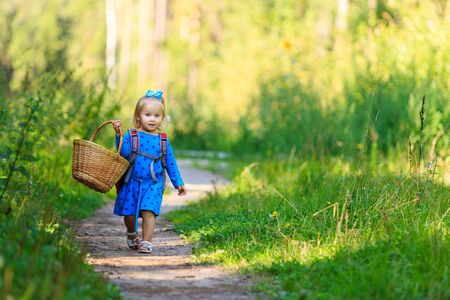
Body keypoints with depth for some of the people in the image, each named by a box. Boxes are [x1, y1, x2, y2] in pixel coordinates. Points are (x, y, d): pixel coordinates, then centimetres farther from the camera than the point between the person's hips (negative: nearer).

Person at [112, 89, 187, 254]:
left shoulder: (163, 140, 5)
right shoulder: (131, 135, -1)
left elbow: (171, 163, 11)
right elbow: (124, 152, -17)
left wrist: (178, 183, 10)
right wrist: (118, 134, -26)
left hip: (153, 183, 0)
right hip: (132, 182, 0)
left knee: (148, 212, -14)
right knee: (129, 214, 7)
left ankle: (146, 243, -8)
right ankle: (132, 235, 36)